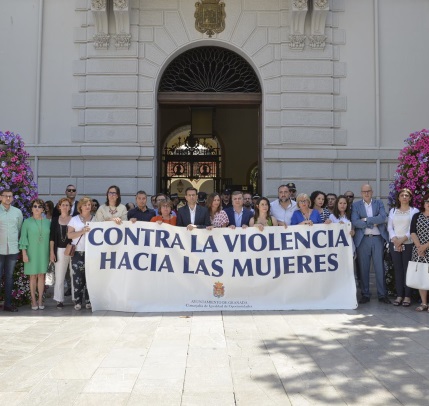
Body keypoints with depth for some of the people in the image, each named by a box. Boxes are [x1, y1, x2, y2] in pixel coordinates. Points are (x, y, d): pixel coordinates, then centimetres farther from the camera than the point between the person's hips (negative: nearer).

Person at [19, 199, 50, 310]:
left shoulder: (47, 222, 6)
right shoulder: (27, 222, 0)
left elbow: (51, 238, 8)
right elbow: (23, 238, -1)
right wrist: (24, 253, -8)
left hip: (43, 253, 2)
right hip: (31, 253, -2)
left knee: (41, 276, 4)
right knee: (33, 276, 2)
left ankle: (40, 300, 11)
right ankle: (33, 300, 9)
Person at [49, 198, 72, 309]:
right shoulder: (55, 220, 6)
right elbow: (52, 237, 4)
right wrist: (51, 252, -2)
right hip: (60, 250, 1)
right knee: (59, 276, 4)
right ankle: (59, 300, 11)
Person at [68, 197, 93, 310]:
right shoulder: (74, 219, 9)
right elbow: (69, 235, -1)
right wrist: (82, 231, -12)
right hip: (78, 253, 0)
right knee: (78, 278, -2)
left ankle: (89, 301, 7)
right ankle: (78, 301, 6)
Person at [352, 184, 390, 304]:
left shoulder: (379, 203, 10)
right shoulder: (356, 205, 6)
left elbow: (383, 218, -7)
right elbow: (355, 222, -8)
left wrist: (366, 219, -11)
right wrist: (373, 223, -8)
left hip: (378, 239, 1)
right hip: (363, 239, 0)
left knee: (380, 267, 3)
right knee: (363, 268, 4)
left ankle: (382, 294, 11)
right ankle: (365, 294, 13)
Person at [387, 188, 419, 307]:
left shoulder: (414, 211, 3)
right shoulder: (393, 210, 13)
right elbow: (389, 227, 6)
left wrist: (402, 239, -14)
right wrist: (395, 240, -9)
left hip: (409, 244, -2)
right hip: (394, 244, 3)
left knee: (407, 269, -3)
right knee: (398, 269, 3)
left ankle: (407, 296, 3)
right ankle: (399, 295, 7)